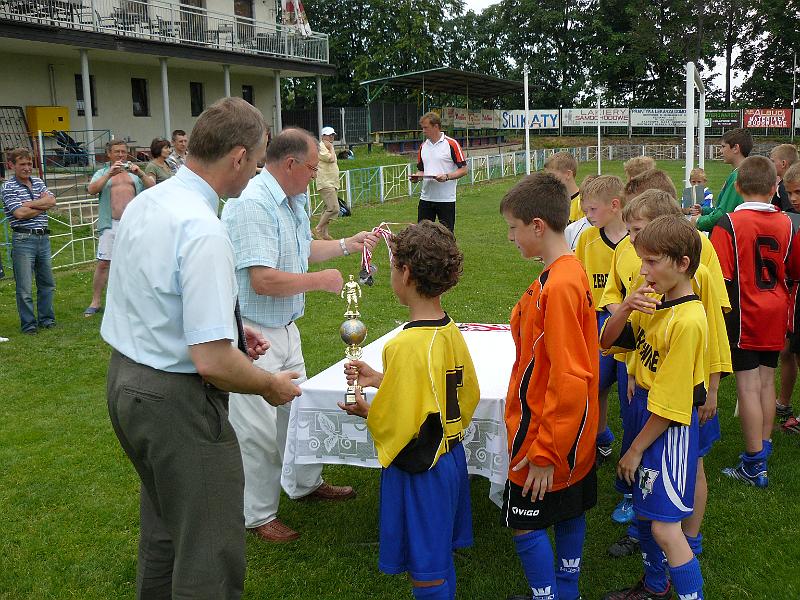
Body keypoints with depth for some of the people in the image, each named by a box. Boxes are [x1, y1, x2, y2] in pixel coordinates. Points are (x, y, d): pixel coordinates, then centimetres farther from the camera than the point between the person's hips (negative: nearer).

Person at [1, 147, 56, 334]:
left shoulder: (38, 182, 13)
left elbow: (52, 200, -3)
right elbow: (19, 213, -16)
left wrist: (29, 204, -12)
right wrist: (43, 204, -5)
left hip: (43, 238, 6)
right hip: (23, 240, -6)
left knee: (47, 283, 13)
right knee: (25, 288, -2)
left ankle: (46, 318, 25)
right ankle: (28, 324, 7)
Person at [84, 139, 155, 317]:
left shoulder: (135, 172, 15)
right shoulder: (102, 173, 12)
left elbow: (152, 187, 2)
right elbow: (91, 189, -6)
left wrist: (140, 173, -15)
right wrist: (110, 173, -17)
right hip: (111, 225, -1)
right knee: (103, 263, -4)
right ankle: (96, 302, 3)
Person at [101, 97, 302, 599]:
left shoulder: (143, 203, 3)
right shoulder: (204, 231, -26)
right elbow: (212, 362, -28)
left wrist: (225, 328, 16)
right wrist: (272, 385, -11)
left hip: (126, 379, 10)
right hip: (177, 400, -10)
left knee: (163, 521, 29)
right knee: (211, 555, 6)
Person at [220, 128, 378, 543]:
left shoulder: (292, 201, 6)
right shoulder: (253, 204, -25)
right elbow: (263, 280, -31)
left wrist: (348, 244, 14)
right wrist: (321, 281, -19)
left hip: (284, 327, 10)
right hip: (252, 335, -10)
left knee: (296, 409, 24)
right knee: (258, 428, 2)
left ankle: (306, 482, 45)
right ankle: (258, 516, 19)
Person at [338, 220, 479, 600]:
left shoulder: (406, 346, -26)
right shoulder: (451, 332, -1)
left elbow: (395, 426, -22)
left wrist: (364, 411, 0)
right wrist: (382, 380, 8)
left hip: (418, 471, -8)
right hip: (450, 455, 8)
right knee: (440, 557, 24)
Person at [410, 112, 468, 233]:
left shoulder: (452, 144, -6)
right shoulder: (423, 146, 12)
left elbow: (463, 169, -6)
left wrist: (447, 176, -21)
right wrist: (417, 176, -2)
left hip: (446, 199, -5)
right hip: (426, 198, 5)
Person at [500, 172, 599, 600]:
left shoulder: (557, 287, -26)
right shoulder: (571, 272, 3)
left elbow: (568, 379, -27)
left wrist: (544, 451, -21)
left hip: (547, 436, -10)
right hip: (574, 433, 10)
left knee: (526, 524, 4)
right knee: (569, 514, 21)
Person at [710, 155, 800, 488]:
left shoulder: (728, 224, -16)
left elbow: (721, 277, -19)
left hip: (743, 319, -5)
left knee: (748, 387, 0)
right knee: (767, 382, 16)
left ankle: (754, 465, 7)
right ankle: (763, 447, 30)